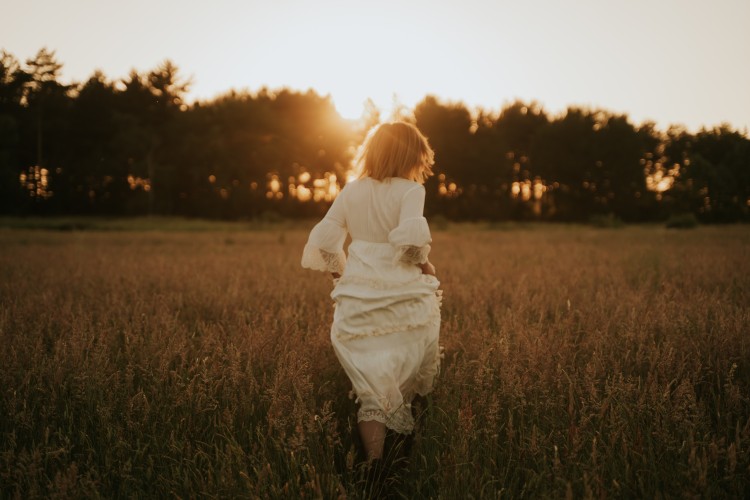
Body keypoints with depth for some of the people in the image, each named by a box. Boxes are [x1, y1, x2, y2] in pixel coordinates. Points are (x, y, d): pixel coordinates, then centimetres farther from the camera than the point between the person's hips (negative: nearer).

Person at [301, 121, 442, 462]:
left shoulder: (351, 192, 8)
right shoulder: (410, 190, -7)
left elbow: (323, 241, 7)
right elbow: (411, 237, -23)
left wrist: (339, 273, 23)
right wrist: (424, 262, -4)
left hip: (358, 300, 3)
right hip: (404, 299, -3)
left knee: (372, 386, 4)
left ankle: (374, 459, -1)